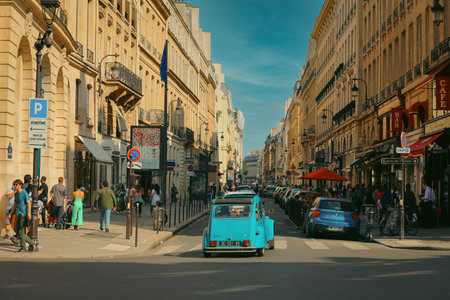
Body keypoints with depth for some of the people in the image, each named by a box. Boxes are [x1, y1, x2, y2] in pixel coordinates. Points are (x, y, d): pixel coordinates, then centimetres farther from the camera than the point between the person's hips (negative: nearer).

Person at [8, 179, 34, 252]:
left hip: (24, 214, -9)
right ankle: (31, 243, 17)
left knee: (21, 232, -9)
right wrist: (10, 214, 19)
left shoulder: (24, 193, -9)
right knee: (18, 232, 9)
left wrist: (29, 213, -26)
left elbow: (29, 203, -16)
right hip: (19, 214, 9)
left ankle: (23, 247, -1)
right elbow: (15, 205, 22)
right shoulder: (16, 194, 15)